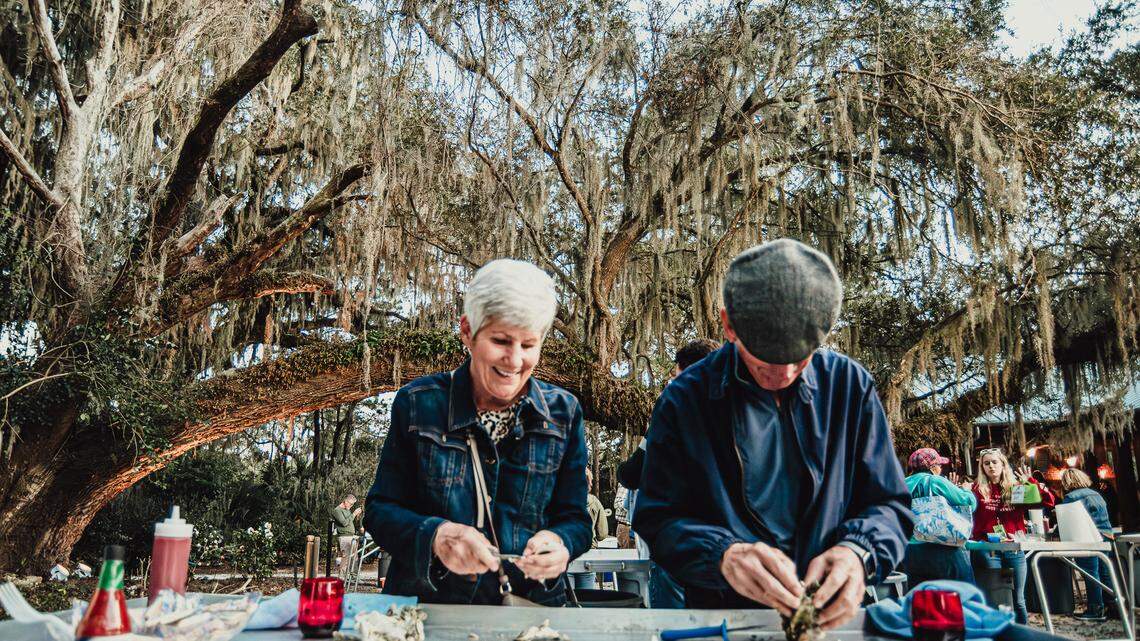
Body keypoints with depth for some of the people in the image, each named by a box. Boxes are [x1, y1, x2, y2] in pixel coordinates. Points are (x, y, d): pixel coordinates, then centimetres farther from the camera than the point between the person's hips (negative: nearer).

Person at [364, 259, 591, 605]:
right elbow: (379, 510, 1)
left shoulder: (564, 413, 3)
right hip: (423, 605, 0)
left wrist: (558, 542, -17)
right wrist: (434, 536, -18)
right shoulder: (418, 403, -1)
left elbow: (575, 519, 6)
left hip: (529, 607, 1)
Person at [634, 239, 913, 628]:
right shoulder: (684, 399, -4)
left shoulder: (851, 386, 2)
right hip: (721, 614, -1)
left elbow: (888, 506, 6)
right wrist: (723, 554, -23)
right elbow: (657, 521, -3)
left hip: (833, 618, 2)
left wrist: (857, 553, -15)